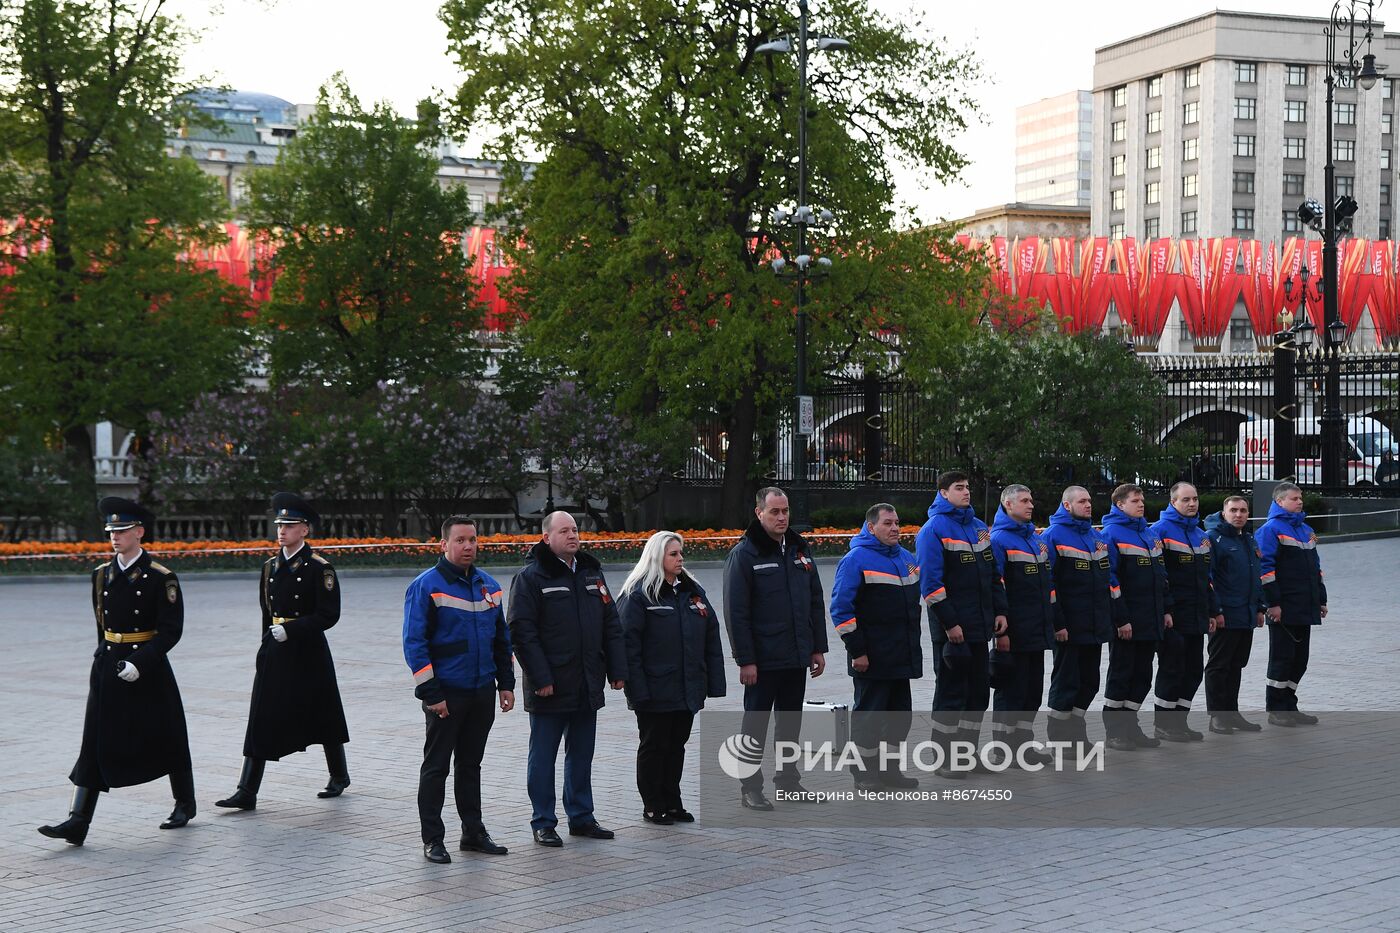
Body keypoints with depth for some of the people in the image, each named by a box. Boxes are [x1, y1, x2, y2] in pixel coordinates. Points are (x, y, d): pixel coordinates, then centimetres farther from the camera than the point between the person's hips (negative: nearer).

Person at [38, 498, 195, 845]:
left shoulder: (162, 578, -11)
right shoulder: (102, 574, 6)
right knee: (96, 743, -2)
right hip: (107, 666, 4)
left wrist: (139, 662, -22)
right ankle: (77, 822, -6)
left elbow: (171, 631, -13)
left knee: (166, 739, 9)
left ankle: (185, 805, 29)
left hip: (148, 667, -4)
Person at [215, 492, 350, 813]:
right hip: (275, 654, 5)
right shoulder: (270, 567, 10)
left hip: (309, 653, -5)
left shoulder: (319, 567, -9)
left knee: (323, 718, 9)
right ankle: (247, 792, -2)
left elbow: (329, 615, -14)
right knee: (261, 721, -1)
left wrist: (291, 629, -21)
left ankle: (339, 776, 30)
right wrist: (267, 646, 16)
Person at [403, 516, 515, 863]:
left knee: (471, 764, 15)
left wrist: (506, 683, 12)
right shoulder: (426, 586, -10)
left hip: (483, 692, 6)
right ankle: (432, 839, 9)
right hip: (445, 694, -6)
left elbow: (501, 637, 18)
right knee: (436, 766, 3)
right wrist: (430, 694, -16)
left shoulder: (488, 585, 10)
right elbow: (414, 643, -13)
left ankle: (473, 832, 23)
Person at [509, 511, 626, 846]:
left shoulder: (591, 573, 13)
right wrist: (539, 678, -18)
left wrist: (617, 670, 8)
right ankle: (543, 824, 11)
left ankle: (582, 817, 24)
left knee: (582, 755, 14)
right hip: (550, 689, -6)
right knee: (543, 756, 3)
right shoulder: (531, 578, -8)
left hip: (587, 687, 6)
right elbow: (522, 632, -13)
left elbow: (611, 625, 15)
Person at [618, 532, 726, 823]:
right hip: (655, 690, -6)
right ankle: (653, 806, 15)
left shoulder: (693, 591, 11)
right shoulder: (638, 594, -9)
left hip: (688, 689, 6)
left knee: (677, 745, 13)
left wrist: (714, 682, 6)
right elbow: (629, 643, -13)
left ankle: (672, 802, 23)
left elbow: (711, 638, 13)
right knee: (653, 746, 5)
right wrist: (637, 689, -18)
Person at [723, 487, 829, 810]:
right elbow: (736, 611, -12)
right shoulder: (744, 554, -9)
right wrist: (745, 660, -16)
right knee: (756, 723, 2)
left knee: (791, 721, 14)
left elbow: (816, 602, 15)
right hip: (762, 660, -6)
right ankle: (750, 787, 10)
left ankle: (787, 780, 25)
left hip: (797, 657, 6)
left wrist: (818, 648, 10)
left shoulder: (800, 549, 10)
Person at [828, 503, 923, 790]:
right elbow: (841, 608, -14)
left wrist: (913, 643, 22)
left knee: (900, 714, 12)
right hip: (872, 659, -8)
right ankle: (864, 772, 9)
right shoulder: (856, 559, -10)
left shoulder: (906, 558, 15)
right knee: (869, 715, -1)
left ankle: (888, 770, 23)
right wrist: (857, 650, -16)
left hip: (901, 658, 8)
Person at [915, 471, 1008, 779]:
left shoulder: (980, 527, 15)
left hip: (979, 626, 8)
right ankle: (944, 761, 5)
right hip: (951, 629, -8)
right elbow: (930, 581, -15)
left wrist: (1000, 611, 10)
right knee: (952, 692, -3)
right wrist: (949, 623, -18)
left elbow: (994, 572, 21)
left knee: (978, 691, 12)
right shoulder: (934, 529, -10)